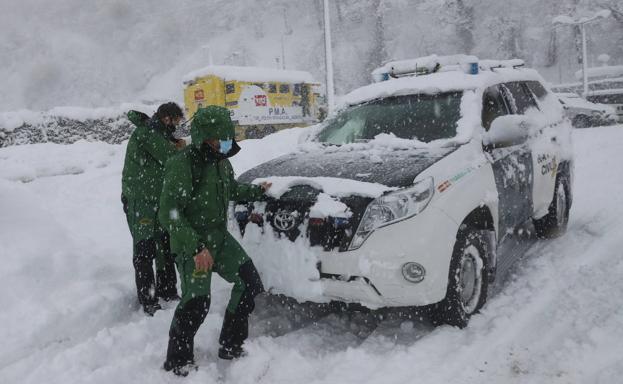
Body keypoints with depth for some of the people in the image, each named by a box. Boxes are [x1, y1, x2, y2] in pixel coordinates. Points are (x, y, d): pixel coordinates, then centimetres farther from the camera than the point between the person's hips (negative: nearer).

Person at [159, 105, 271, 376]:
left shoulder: (221, 161, 5)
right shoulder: (183, 164, -21)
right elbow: (169, 214, -25)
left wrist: (257, 191, 17)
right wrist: (196, 248, -30)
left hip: (220, 238, 8)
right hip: (191, 244, -8)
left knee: (249, 282, 4)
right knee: (197, 301, -13)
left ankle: (232, 346, 20)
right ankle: (177, 363, 10)